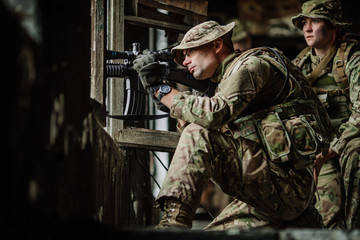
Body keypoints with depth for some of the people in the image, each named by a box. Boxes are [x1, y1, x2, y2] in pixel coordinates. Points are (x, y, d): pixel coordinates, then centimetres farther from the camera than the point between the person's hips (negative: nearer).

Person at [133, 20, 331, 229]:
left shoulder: (252, 64, -4)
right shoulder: (228, 77, 25)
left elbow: (215, 113, -22)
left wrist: (161, 89, -13)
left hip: (285, 179, -10)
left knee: (198, 134, -17)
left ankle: (173, 222, -28)